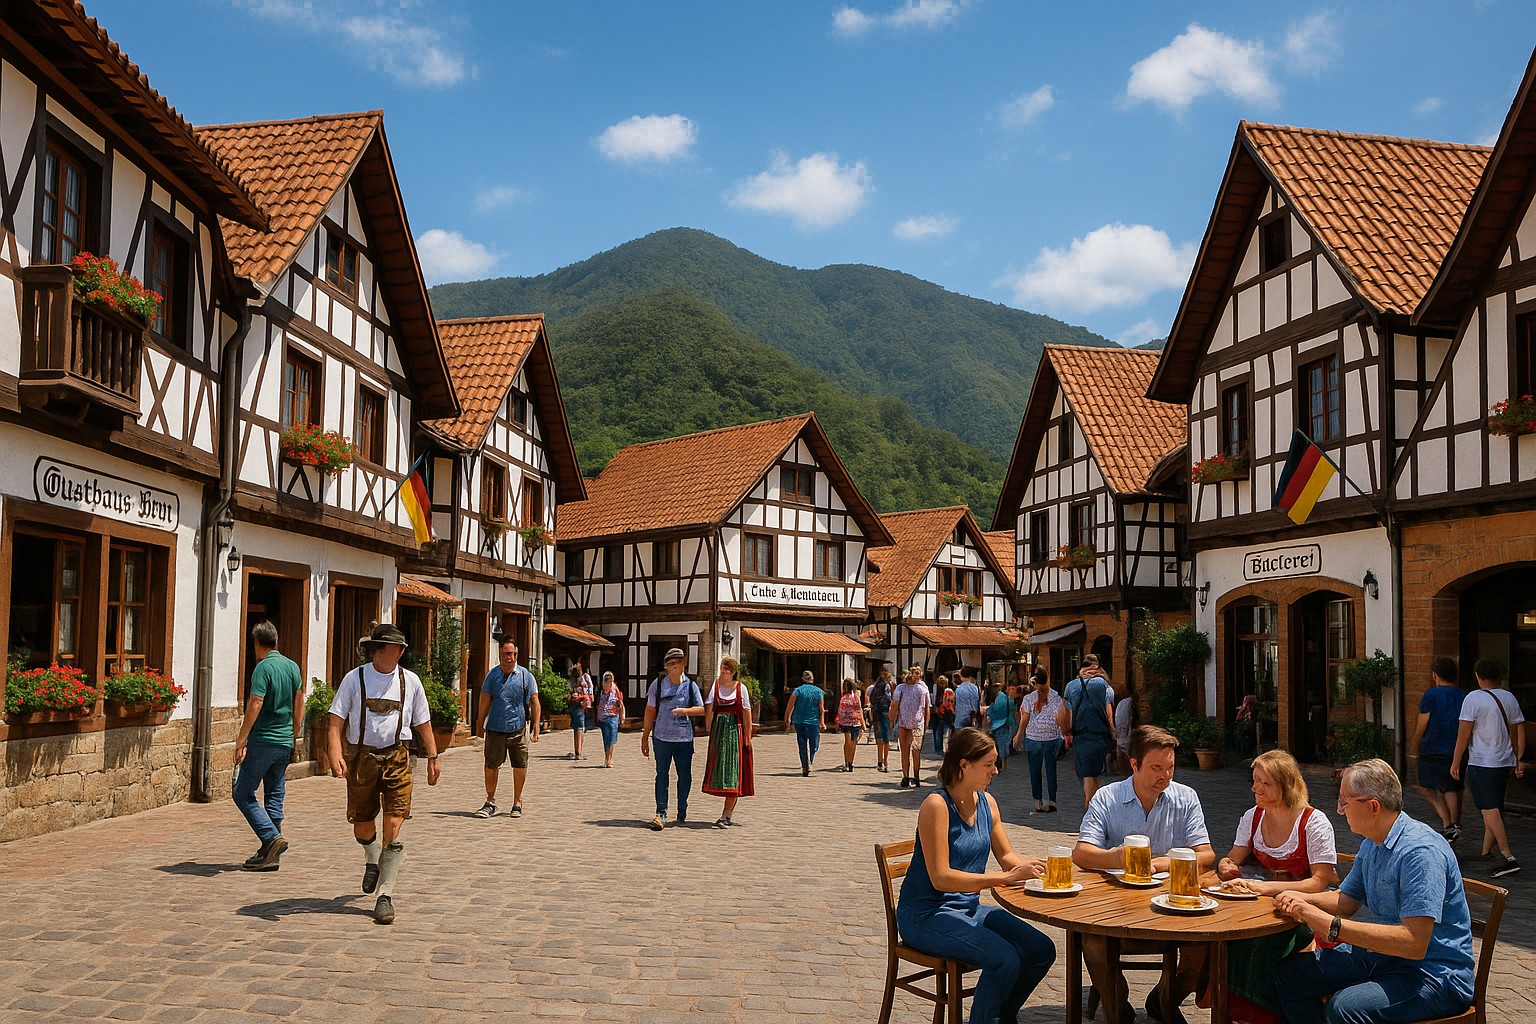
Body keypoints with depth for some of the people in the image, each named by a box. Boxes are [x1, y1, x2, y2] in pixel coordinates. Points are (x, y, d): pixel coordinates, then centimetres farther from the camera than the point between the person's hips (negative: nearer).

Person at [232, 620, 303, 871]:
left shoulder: (264, 667, -12)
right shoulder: (293, 667, 10)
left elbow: (255, 705, -18)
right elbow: (299, 702, 17)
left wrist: (241, 740, -15)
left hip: (263, 741, -7)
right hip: (285, 742, 7)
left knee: (243, 794, 2)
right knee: (274, 798, 10)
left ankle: (272, 838, -12)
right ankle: (269, 855, 11)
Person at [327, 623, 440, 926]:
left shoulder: (410, 681, 6)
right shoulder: (354, 679, -1)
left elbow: (422, 722, 15)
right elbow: (336, 721, -6)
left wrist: (432, 757, 12)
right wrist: (336, 754, -21)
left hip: (396, 758, 0)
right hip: (360, 757, 0)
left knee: (393, 827, -10)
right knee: (362, 824, 13)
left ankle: (385, 896, -4)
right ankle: (372, 862, 47)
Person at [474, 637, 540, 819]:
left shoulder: (525, 676, 1)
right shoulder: (492, 675, 4)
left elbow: (534, 702, 3)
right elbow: (485, 702, 9)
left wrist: (535, 728, -3)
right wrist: (480, 725, 6)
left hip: (518, 729, -1)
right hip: (495, 729, 1)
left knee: (520, 766, 3)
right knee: (491, 766, 3)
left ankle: (517, 802, 19)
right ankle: (490, 802, 19)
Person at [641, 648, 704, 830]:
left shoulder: (690, 685, 4)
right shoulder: (658, 684, 3)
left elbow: (701, 708, 2)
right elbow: (650, 711, 7)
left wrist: (685, 710, -18)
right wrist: (645, 737, 7)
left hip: (685, 738, 1)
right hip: (662, 737, -1)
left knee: (685, 776, 7)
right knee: (661, 775, -2)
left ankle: (682, 812, 23)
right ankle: (660, 813, 0)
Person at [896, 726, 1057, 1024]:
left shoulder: (986, 802, 5)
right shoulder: (937, 805, -19)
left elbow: (1006, 855, 13)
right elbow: (941, 877, -24)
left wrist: (1026, 866, -11)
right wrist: (1006, 877, -29)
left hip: (969, 908, 8)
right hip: (927, 914, -8)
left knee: (1042, 950, -5)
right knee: (1005, 959, -27)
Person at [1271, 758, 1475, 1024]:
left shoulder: (1421, 852, -24)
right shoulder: (1371, 842, 9)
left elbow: (1414, 944, -30)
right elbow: (1348, 899, 20)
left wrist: (1332, 925, -30)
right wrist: (1303, 899, -1)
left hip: (1434, 974, -9)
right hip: (1379, 954, 9)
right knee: (1287, 975, -1)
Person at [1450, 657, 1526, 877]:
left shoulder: (1474, 698, -11)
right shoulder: (1510, 698, 8)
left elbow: (1464, 733, -12)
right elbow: (1519, 731, 11)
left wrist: (1455, 763, -4)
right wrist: (1518, 760, 18)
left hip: (1481, 762, -7)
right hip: (1505, 762, 7)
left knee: (1489, 809, -10)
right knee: (1495, 807, 17)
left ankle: (1507, 856, -19)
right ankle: (1486, 851, 26)